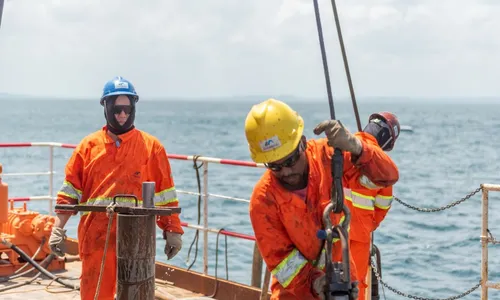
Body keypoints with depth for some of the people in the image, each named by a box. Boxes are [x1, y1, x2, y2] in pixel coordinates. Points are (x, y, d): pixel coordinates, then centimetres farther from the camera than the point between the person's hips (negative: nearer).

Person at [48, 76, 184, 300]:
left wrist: (173, 230, 1)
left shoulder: (151, 146, 5)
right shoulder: (89, 145, 8)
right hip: (96, 237, 1)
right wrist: (58, 229, -1)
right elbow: (70, 191, 7)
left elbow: (165, 194, 5)